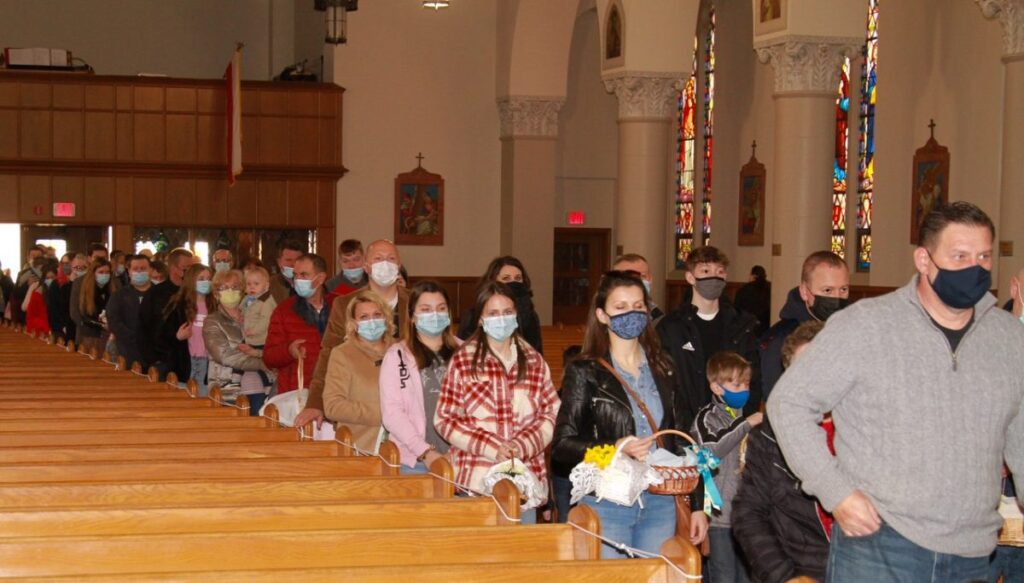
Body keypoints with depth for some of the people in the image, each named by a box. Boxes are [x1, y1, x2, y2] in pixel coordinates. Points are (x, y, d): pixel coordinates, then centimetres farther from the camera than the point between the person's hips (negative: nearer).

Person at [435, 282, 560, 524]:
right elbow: (445, 419, -1)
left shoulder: (535, 362, 11)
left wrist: (522, 446, -9)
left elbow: (552, 414, 9)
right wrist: (491, 447, -11)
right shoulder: (462, 362, 2)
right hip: (475, 479, -3)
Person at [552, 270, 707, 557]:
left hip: (660, 502, 4)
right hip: (606, 505, -4)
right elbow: (561, 445, -5)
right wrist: (615, 448, -20)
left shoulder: (663, 369, 12)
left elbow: (681, 441, 15)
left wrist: (696, 504, 11)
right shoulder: (584, 372, -1)